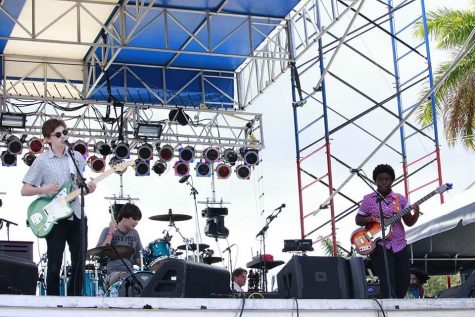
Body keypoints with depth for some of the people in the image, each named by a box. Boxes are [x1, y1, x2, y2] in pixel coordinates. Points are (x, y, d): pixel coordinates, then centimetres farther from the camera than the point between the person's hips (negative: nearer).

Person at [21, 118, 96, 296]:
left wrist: (88, 188, -5)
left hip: (77, 215, 4)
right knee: (55, 265, -1)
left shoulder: (77, 157, 9)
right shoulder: (42, 161, -4)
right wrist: (43, 190, -19)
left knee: (79, 264, 5)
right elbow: (24, 190, -2)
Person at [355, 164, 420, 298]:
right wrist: (370, 219, -13)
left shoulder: (400, 199, 8)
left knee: (403, 283, 4)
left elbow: (409, 222, 7)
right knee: (388, 283, -15)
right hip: (379, 247, -4)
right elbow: (358, 220, 7)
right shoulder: (368, 200, 2)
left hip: (400, 246, 4)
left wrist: (416, 213, -14)